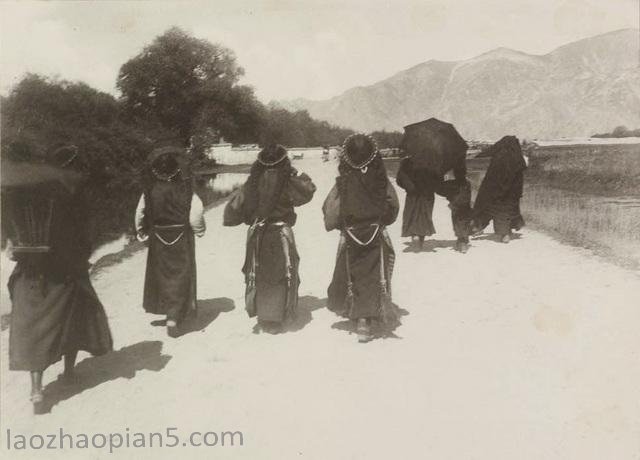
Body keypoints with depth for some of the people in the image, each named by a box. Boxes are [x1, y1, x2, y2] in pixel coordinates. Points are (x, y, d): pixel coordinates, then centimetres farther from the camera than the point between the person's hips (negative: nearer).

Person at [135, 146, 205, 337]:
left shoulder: (150, 189, -8)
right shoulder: (184, 188, -15)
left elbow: (140, 213, -4)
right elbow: (196, 213, -18)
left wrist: (143, 233, 12)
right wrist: (199, 230, 0)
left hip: (158, 240, 2)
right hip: (181, 239, -2)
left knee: (161, 274, 20)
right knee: (180, 275, 7)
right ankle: (174, 316, 0)